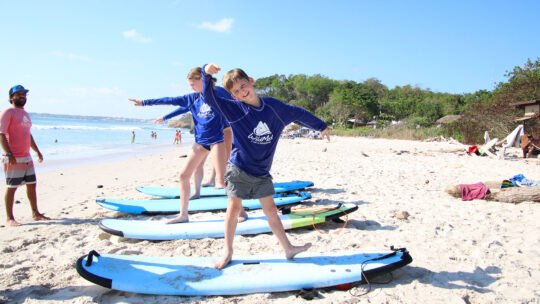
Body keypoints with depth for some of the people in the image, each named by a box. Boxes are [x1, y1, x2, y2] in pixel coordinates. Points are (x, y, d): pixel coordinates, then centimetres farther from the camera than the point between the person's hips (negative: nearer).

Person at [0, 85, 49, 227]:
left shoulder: (25, 114, 17)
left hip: (27, 157, 8)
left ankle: (36, 213, 20)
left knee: (32, 185, 11)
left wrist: (37, 151, 21)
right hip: (13, 158, -8)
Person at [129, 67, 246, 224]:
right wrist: (144, 102, 11)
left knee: (222, 179, -10)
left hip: (217, 140, -6)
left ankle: (240, 211, 6)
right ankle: (183, 214, 12)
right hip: (200, 141, 6)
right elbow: (170, 100, 9)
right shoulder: (192, 98, 7)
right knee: (184, 175, 3)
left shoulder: (219, 92, -7)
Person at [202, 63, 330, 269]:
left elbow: (298, 114, 12)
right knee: (234, 208, 2)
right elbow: (209, 97, -17)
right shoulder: (234, 109, -9)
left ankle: (288, 248, 19)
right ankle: (228, 252, 17)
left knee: (270, 209, 10)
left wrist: (321, 126, 22)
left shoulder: (273, 106, 0)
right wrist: (207, 74, -32)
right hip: (239, 168, -3)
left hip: (262, 172, 3)